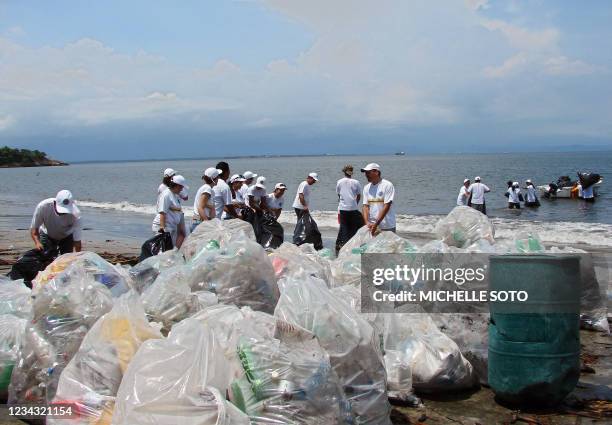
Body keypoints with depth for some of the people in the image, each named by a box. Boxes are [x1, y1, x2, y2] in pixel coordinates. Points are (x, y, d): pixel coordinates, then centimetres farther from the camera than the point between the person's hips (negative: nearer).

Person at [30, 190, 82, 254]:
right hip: (47, 235, 0)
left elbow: (77, 241, -32)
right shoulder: (43, 206, -34)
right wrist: (37, 242, -40)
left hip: (67, 237, 0)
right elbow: (33, 228, -22)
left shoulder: (75, 214, -36)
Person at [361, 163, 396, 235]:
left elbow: (386, 207, -14)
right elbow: (365, 206, 4)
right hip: (372, 226, 5)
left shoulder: (387, 185, -8)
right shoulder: (367, 188, 9)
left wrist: (376, 224, -20)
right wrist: (367, 222, -13)